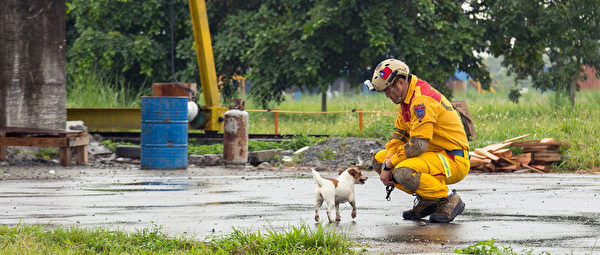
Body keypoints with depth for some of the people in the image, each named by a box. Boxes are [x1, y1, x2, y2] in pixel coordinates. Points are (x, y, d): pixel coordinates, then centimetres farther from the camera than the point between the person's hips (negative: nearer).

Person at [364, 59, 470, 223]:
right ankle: (425, 202, 7)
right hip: (434, 153, 10)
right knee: (379, 159, 8)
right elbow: (399, 134, 15)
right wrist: (386, 163, -2)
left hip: (454, 161, -10)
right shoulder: (405, 99, 9)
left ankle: (449, 199, -11)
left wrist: (389, 165, -18)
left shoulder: (422, 100, -23)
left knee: (404, 172, -34)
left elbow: (418, 145, -28)